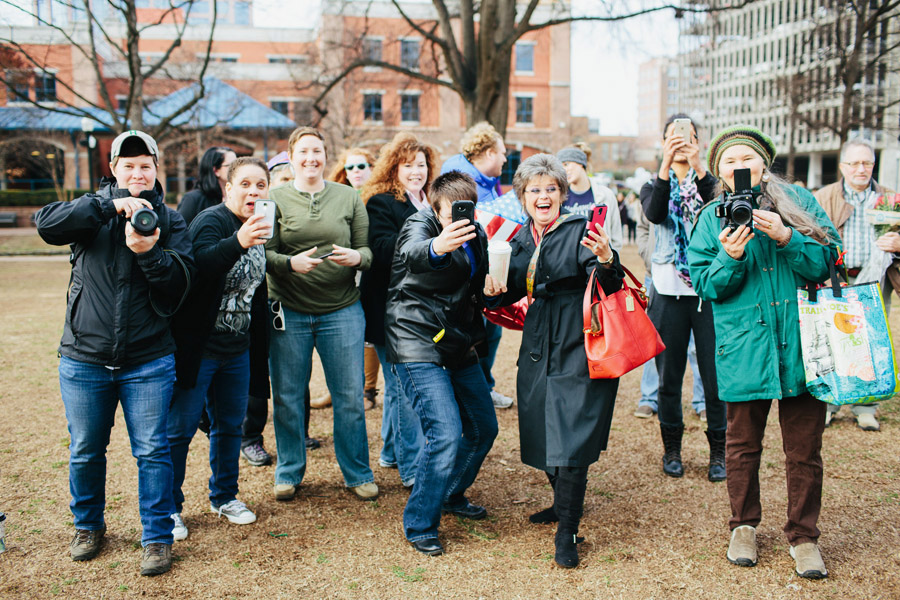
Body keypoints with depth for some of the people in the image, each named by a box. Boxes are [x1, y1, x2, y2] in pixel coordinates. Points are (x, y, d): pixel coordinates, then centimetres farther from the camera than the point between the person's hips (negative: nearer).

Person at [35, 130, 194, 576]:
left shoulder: (169, 219, 4)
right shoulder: (93, 209, 4)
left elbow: (181, 281, -6)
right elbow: (46, 224, -16)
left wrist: (148, 253, -24)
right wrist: (111, 204, -24)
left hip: (148, 361, -1)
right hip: (84, 359, 1)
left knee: (152, 451, 2)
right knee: (85, 451, 15)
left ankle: (157, 538, 17)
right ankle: (88, 526, 37)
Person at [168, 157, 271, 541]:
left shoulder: (261, 227, 9)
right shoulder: (211, 221, -16)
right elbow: (201, 266, -38)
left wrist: (258, 327, 20)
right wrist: (237, 243, -54)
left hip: (236, 350, 8)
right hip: (197, 347, -7)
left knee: (230, 425, 16)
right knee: (180, 429, 3)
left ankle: (224, 497, 32)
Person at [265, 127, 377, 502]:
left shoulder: (348, 197, 8)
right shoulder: (275, 199, 4)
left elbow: (367, 249, 5)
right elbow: (265, 255, -2)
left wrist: (356, 257, -17)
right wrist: (291, 262, -21)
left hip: (342, 312, 1)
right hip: (289, 312, 0)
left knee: (350, 397, 5)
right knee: (287, 398, 8)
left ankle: (358, 474, 22)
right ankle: (289, 472, 27)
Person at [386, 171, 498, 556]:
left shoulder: (476, 235, 8)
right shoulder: (419, 225, -13)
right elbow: (412, 254, -40)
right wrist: (437, 246, -62)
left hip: (459, 345, 8)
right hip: (418, 343, -8)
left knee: (484, 428, 13)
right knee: (446, 434, -16)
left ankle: (451, 496, 37)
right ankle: (419, 525, 3)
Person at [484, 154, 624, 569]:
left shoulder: (581, 232, -8)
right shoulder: (520, 241, 10)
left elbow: (609, 289, -17)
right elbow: (513, 292, 19)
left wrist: (606, 262, -38)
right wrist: (493, 292, -3)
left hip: (577, 351, -6)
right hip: (537, 352, 7)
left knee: (569, 444, -6)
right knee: (542, 437, 17)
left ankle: (567, 533, 8)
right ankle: (564, 502, 42)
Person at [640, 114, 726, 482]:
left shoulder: (708, 180, 8)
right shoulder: (655, 185, 10)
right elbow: (653, 214, -14)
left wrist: (698, 166, -29)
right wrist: (666, 164, -27)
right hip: (669, 292, 1)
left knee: (716, 374, -1)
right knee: (669, 376, 7)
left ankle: (719, 451, 14)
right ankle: (672, 448, 23)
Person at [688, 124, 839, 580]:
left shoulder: (799, 203, 4)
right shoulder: (712, 219, 5)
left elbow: (828, 262, -2)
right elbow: (705, 285, 1)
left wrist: (786, 238, -16)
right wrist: (730, 257, -18)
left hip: (801, 344, 0)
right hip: (744, 348, 0)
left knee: (804, 448, 7)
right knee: (743, 444, 12)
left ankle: (803, 535, 25)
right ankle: (744, 526, 32)